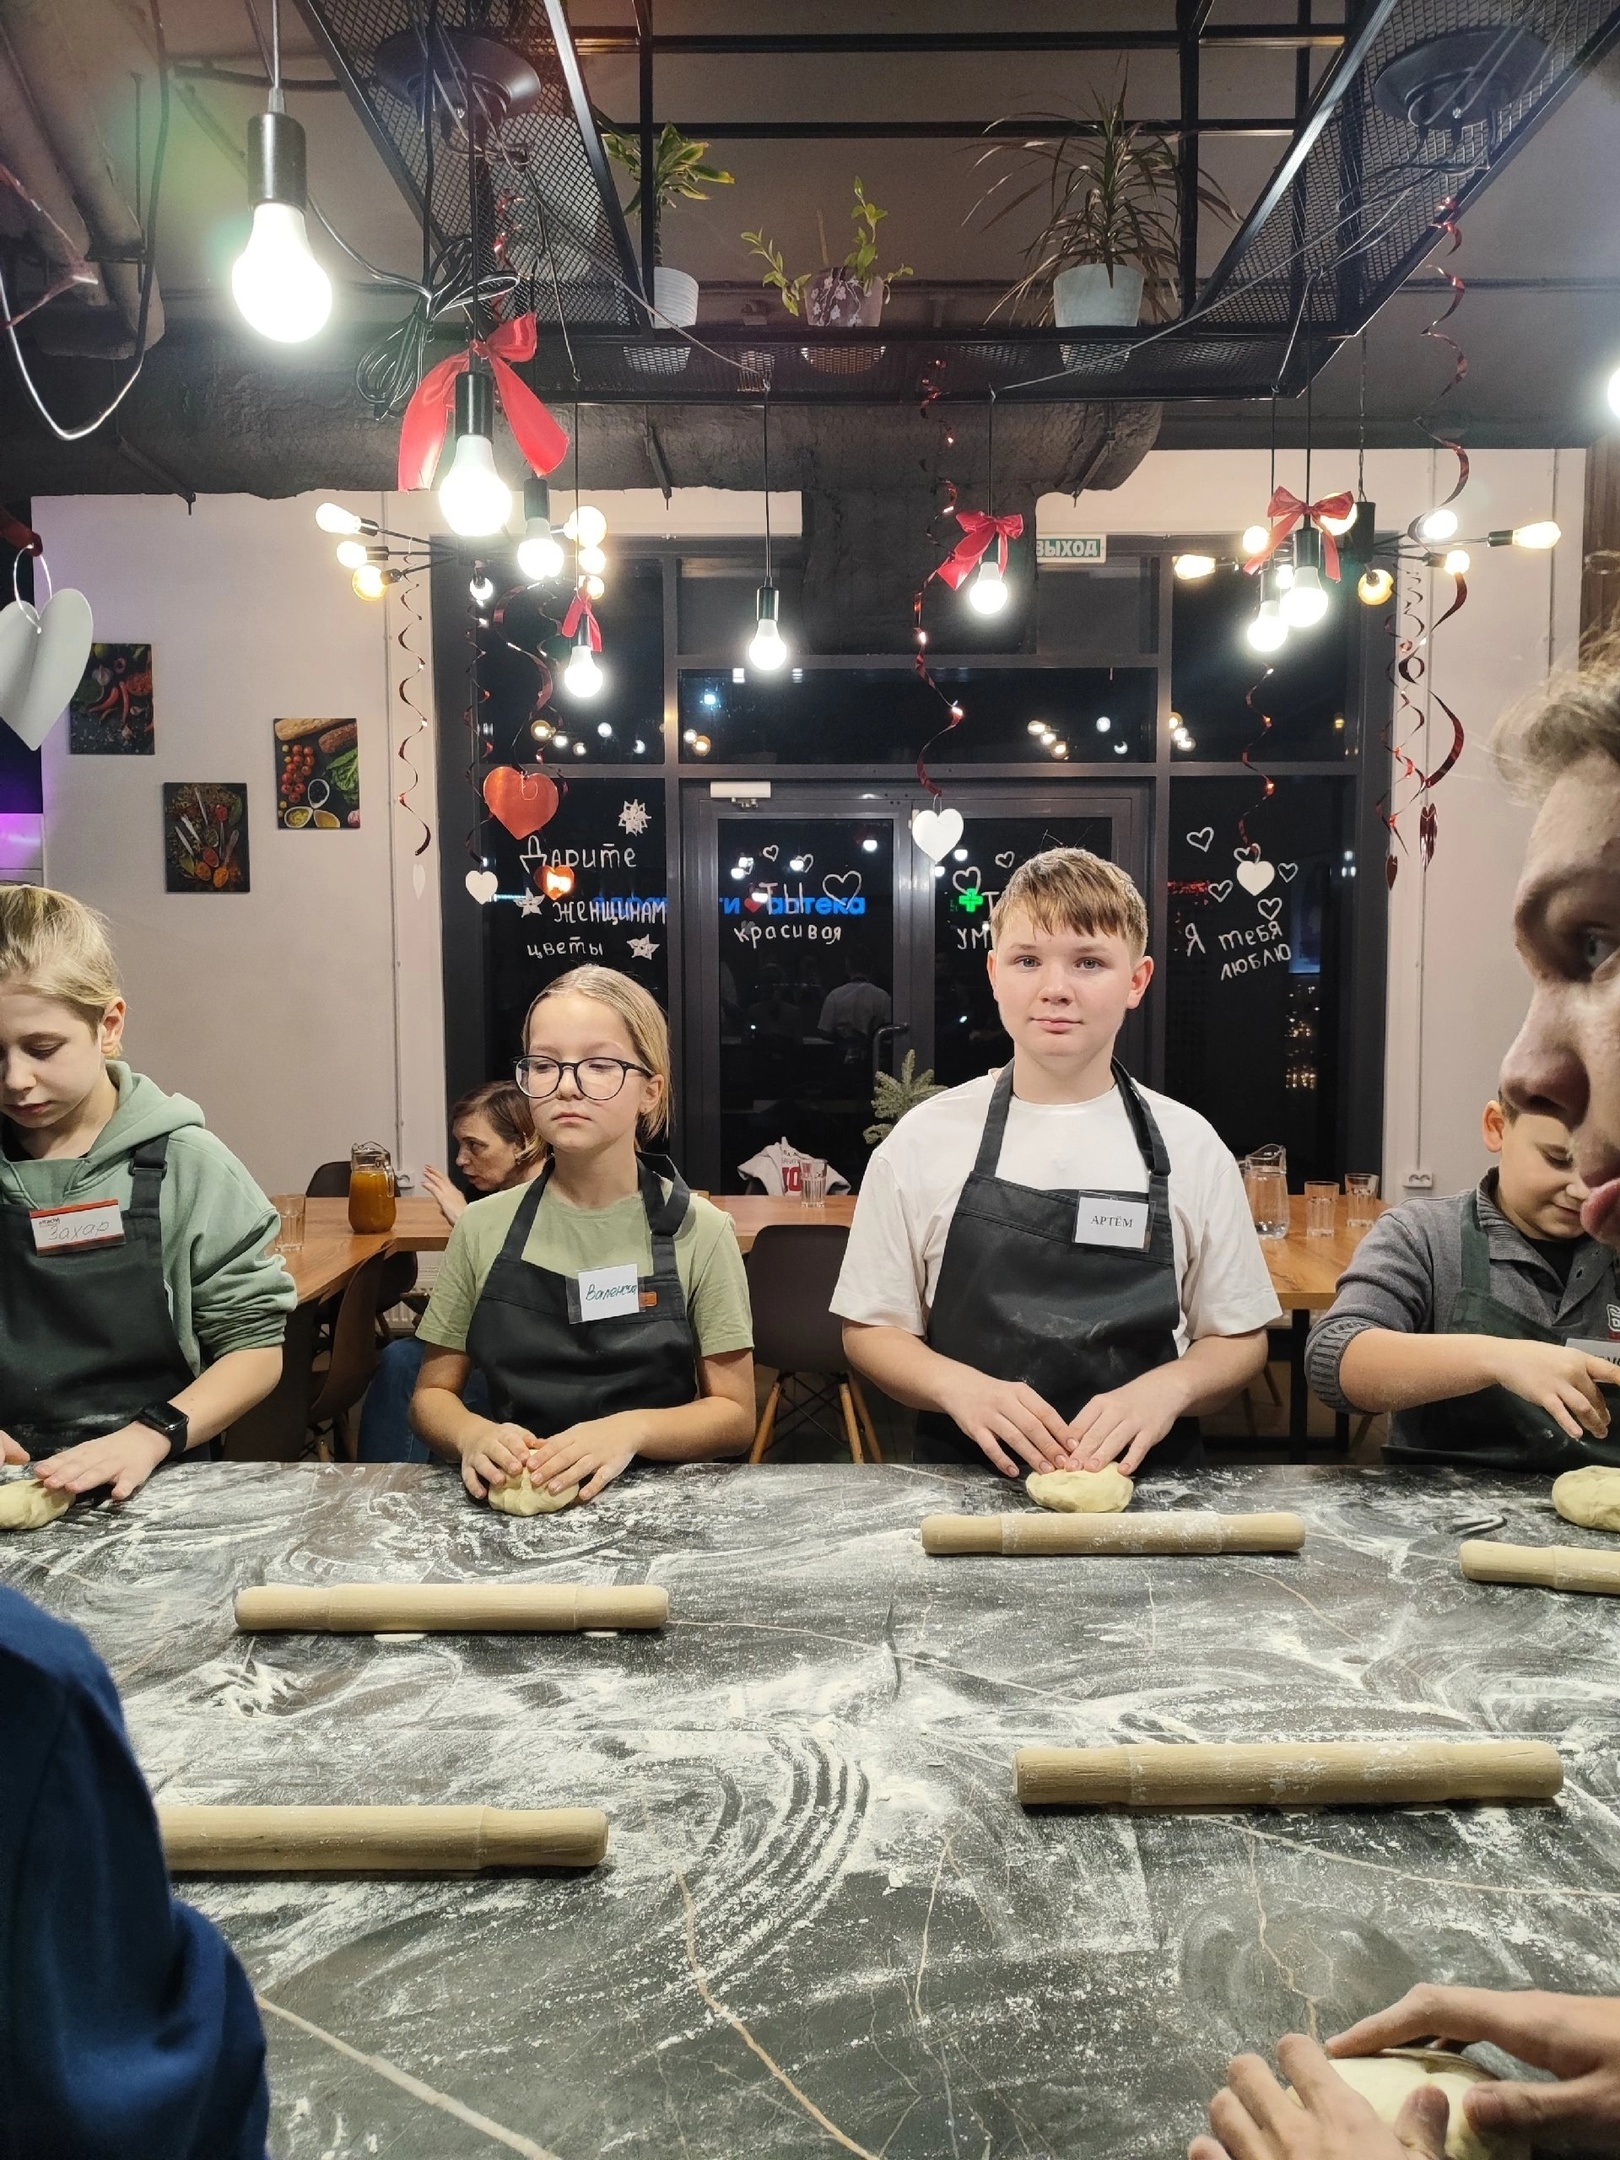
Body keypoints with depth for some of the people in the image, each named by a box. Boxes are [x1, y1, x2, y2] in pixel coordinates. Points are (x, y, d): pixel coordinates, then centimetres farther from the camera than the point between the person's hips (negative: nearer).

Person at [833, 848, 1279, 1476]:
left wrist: (1166, 1388, -11)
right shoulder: (925, 1139, 2)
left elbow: (1239, 1339, 10)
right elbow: (869, 1331, 5)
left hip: (1144, 1477, 2)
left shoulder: (1188, 1144, 4)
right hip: (965, 1482, -2)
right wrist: (964, 1388, -13)